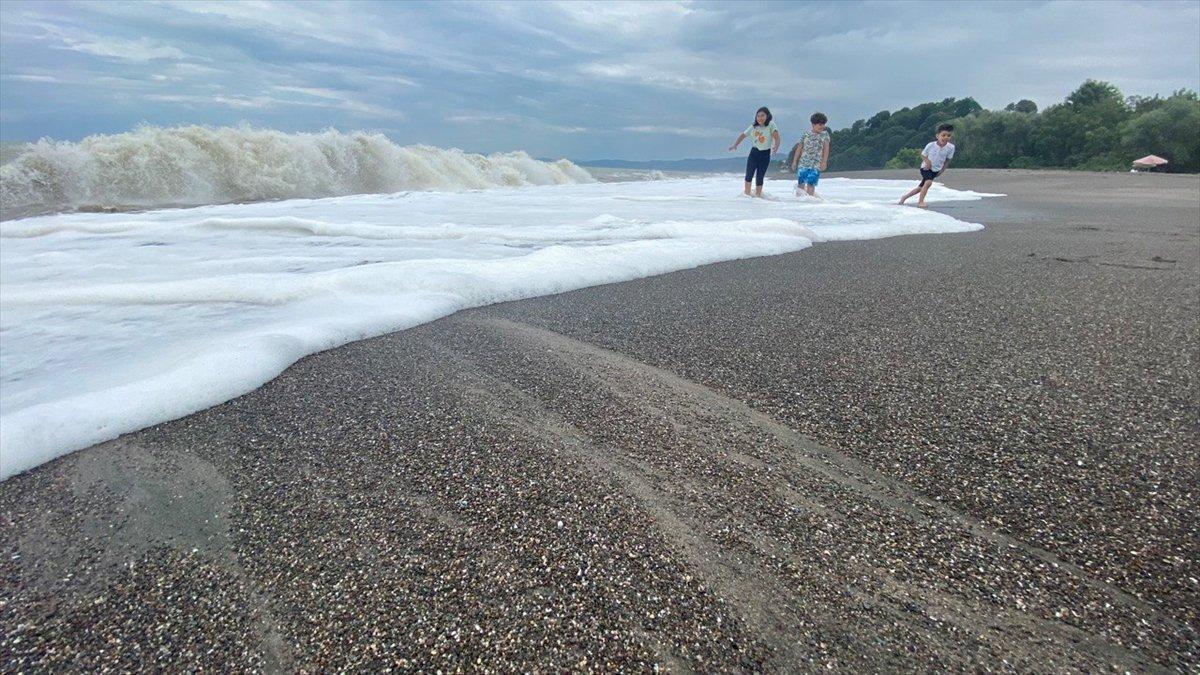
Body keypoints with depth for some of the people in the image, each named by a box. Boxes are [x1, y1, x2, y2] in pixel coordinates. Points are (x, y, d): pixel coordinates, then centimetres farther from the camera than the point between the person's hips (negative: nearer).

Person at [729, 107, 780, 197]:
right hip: (754, 153, 3)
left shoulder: (771, 125, -8)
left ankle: (758, 195, 10)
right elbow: (743, 135, 9)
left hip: (765, 154, -3)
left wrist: (776, 146, -38)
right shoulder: (753, 127, 1)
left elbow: (776, 136, -19)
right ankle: (747, 194, 9)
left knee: (759, 177, -1)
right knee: (749, 175, -2)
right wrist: (734, 145, -3)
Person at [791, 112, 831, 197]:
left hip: (816, 164, -1)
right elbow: (799, 148, 9)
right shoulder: (806, 133, 4)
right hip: (803, 162, 1)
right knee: (801, 182, -1)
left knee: (811, 183, -7)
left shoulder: (825, 134, 4)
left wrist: (824, 161, -14)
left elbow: (826, 148, -3)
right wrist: (794, 161, 8)